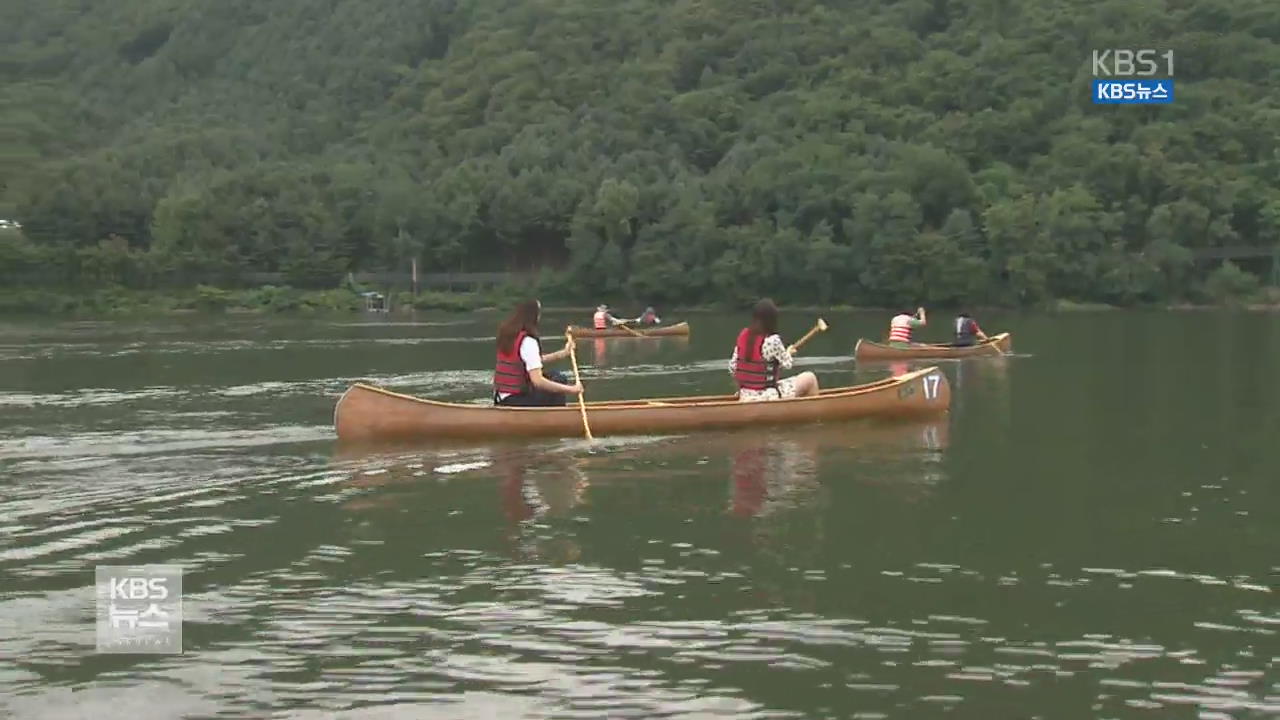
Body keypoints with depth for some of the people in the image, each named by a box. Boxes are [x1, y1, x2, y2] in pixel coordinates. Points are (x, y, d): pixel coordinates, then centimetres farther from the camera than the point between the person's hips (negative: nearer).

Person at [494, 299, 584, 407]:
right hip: (515, 400, -9)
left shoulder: (508, 334, 8)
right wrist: (571, 390, -24)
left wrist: (563, 353, 20)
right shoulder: (528, 342, -19)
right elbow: (537, 381, -27)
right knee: (559, 380, -1)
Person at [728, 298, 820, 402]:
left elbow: (732, 368, 2)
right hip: (768, 397, -7)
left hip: (745, 397, 7)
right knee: (810, 378, 10)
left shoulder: (743, 335, -1)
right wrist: (788, 353, 18)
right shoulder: (773, 340, -19)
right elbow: (786, 364, -3)